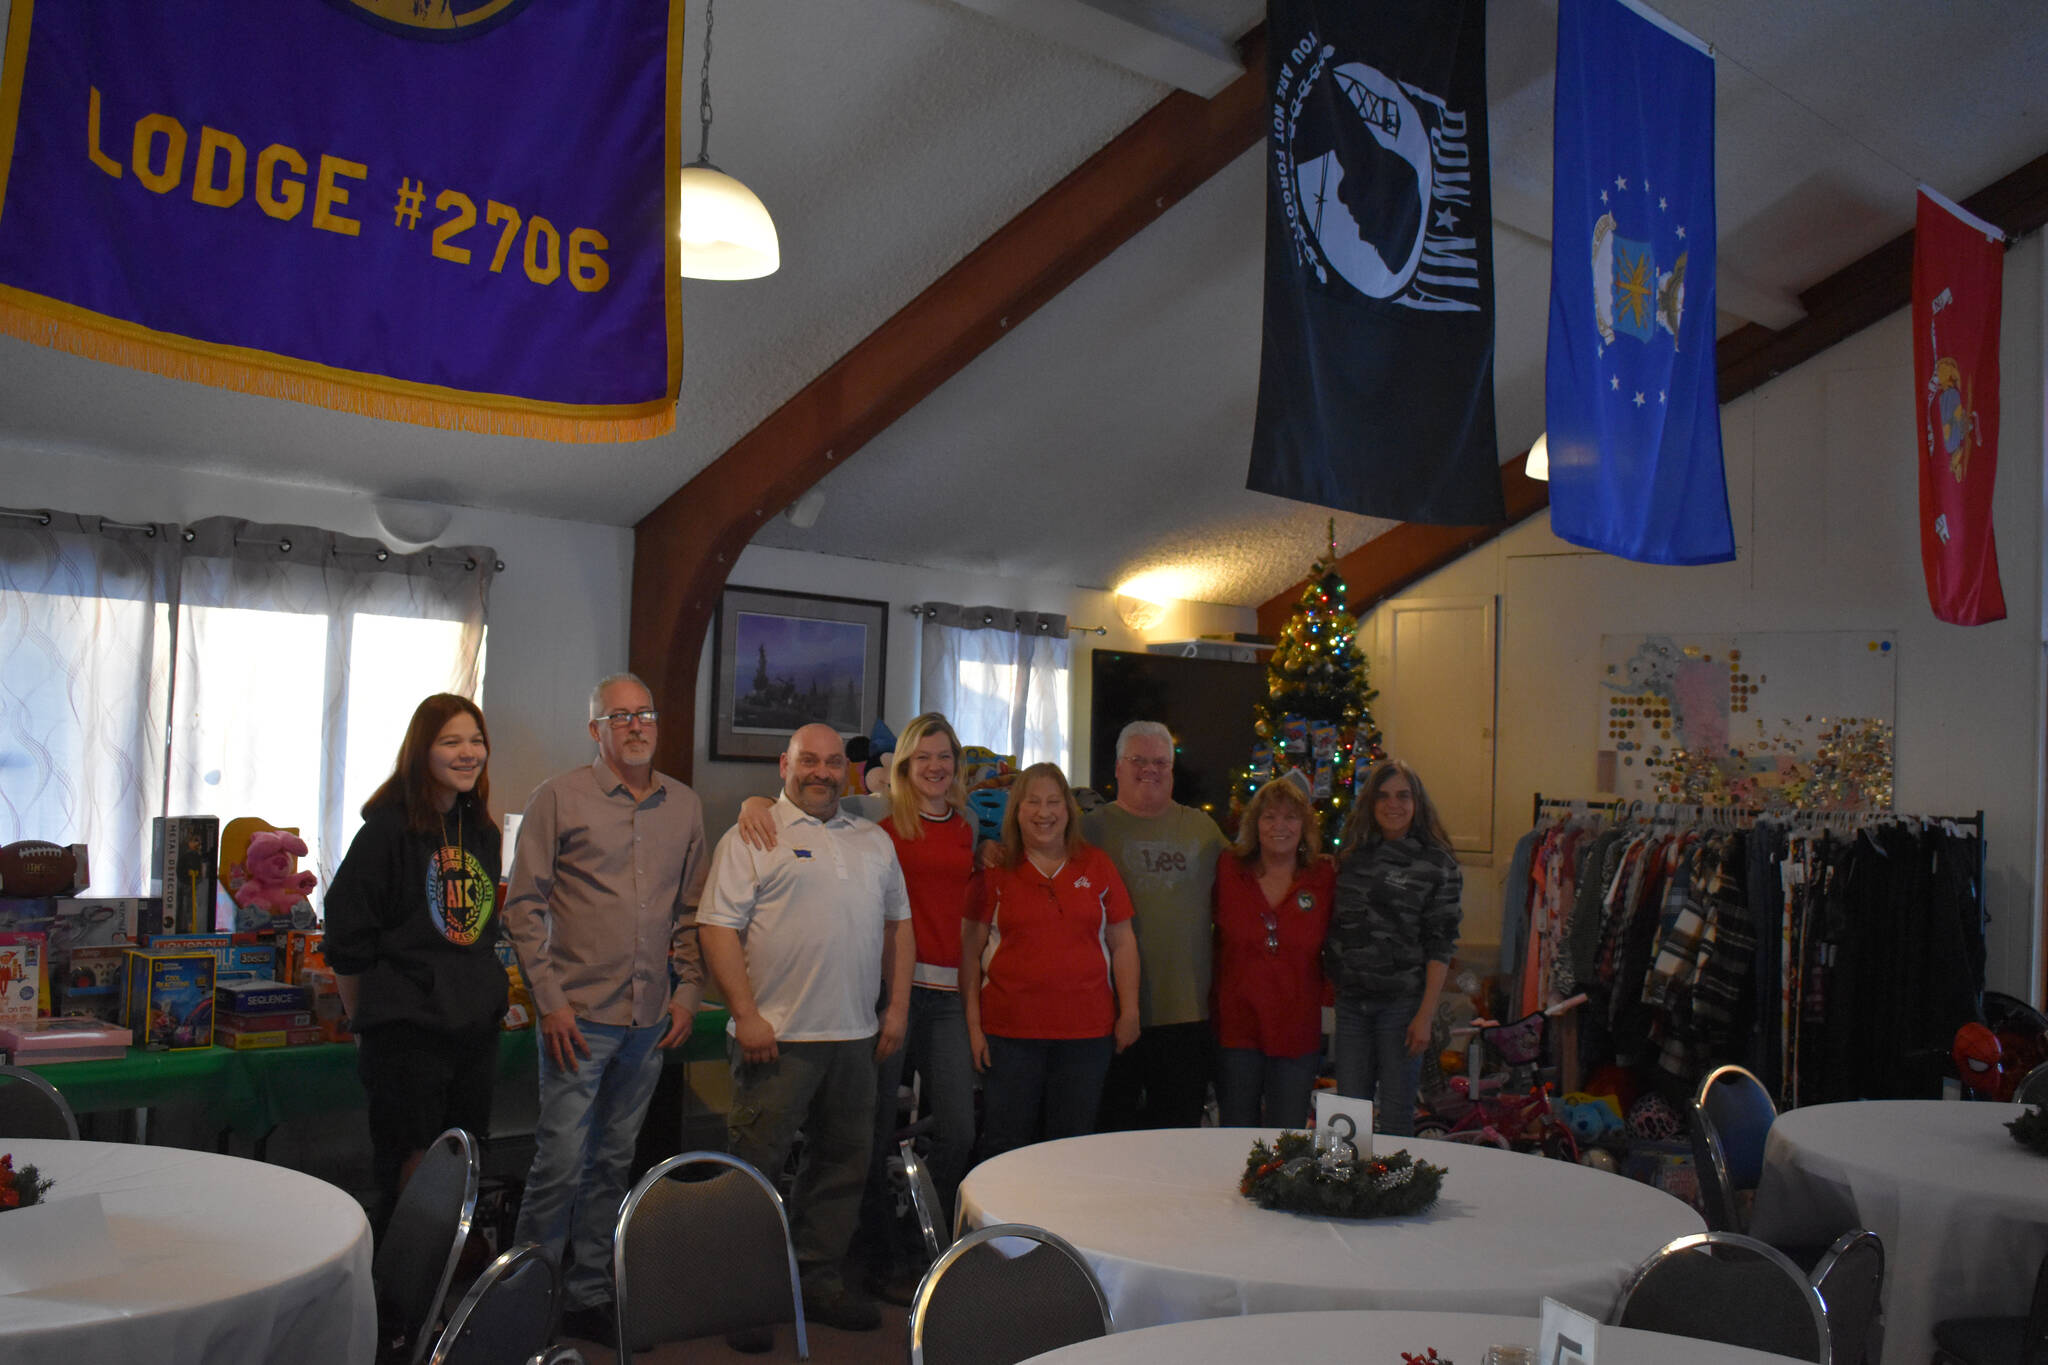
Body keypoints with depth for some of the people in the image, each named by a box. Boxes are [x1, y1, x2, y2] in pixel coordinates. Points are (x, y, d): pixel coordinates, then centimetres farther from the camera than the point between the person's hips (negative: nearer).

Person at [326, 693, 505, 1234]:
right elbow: (347, 943, -8)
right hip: (408, 1031, -6)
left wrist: (485, 998, 16)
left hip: (476, 1028, 7)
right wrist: (368, 1024, -3)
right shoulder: (389, 829, -10)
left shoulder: (483, 832, 11)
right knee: (409, 1183, -1)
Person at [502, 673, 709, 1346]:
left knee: (614, 1162, 13)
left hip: (651, 1016, 4)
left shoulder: (684, 806, 9)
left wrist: (688, 990, 8)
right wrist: (550, 999, -9)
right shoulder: (560, 798, -3)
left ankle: (588, 1294, 25)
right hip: (580, 1013, -4)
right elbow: (524, 905, -4)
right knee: (561, 1160, -4)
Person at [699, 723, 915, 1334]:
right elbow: (719, 927, -9)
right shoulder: (752, 837, -3)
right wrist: (746, 1014, -15)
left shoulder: (874, 840, 15)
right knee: (753, 1168, -1)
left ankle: (819, 1279, 26)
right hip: (777, 1035, -6)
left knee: (843, 1162, 13)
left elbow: (897, 923, 18)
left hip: (855, 1034, 6)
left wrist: (898, 1008, 10)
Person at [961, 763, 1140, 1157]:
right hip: (1009, 1029, -1)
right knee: (1005, 1146, 4)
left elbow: (1122, 943, 11)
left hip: (1086, 1032, 2)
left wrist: (1129, 1013, 6)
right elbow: (969, 948, 2)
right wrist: (973, 1022, -2)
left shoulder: (1097, 865, 7)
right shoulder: (995, 870, 2)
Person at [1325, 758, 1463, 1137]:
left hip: (1402, 1003, -4)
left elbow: (1440, 945, -6)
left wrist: (1426, 1015, -11)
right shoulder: (1353, 855, 9)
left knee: (1396, 1116, 5)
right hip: (1351, 1002, 4)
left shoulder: (1437, 864, -3)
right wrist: (1330, 983, 6)